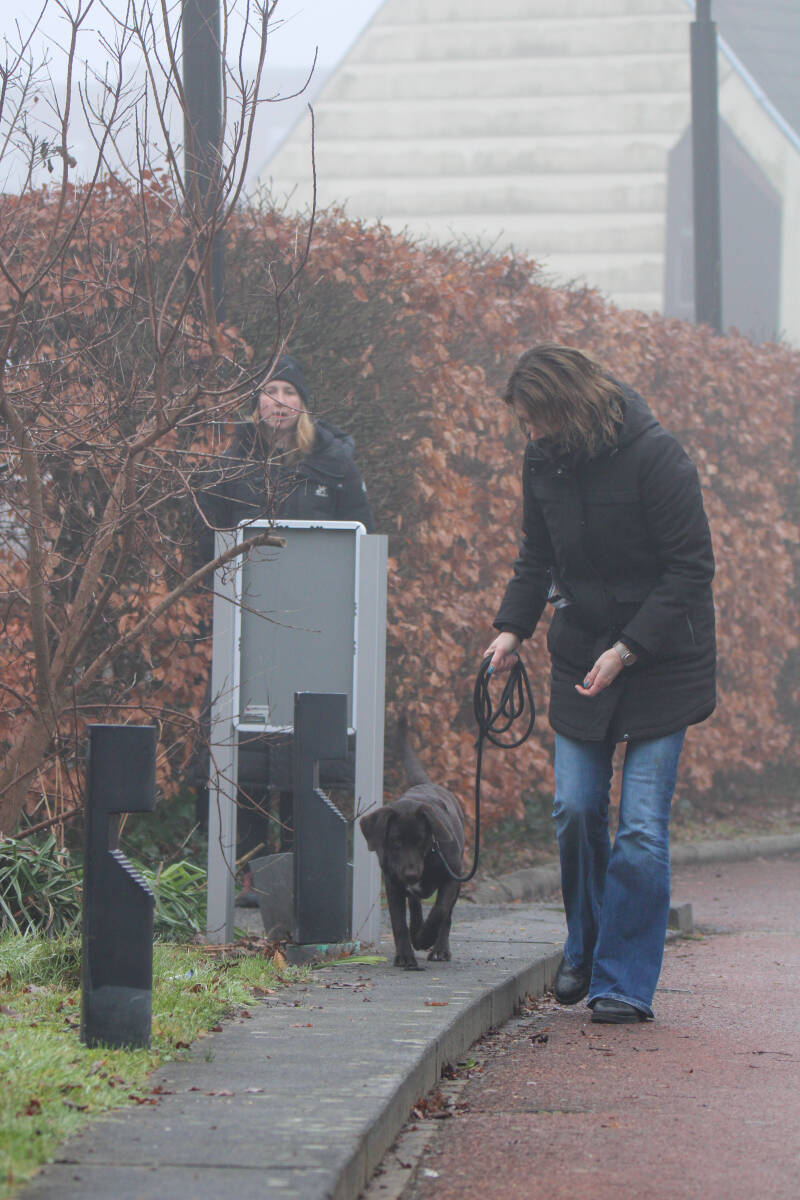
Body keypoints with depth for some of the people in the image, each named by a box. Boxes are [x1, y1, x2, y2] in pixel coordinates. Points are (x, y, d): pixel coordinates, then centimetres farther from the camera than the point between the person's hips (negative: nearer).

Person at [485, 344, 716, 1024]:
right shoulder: (544, 464, 1)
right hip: (581, 656, 5)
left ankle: (625, 984, -3)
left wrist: (628, 649, -20)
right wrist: (513, 626, -4)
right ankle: (585, 952, 23)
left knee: (643, 827, -8)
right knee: (575, 809, 2)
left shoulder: (655, 458, -17)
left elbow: (691, 568, -15)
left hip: (661, 662, -5)